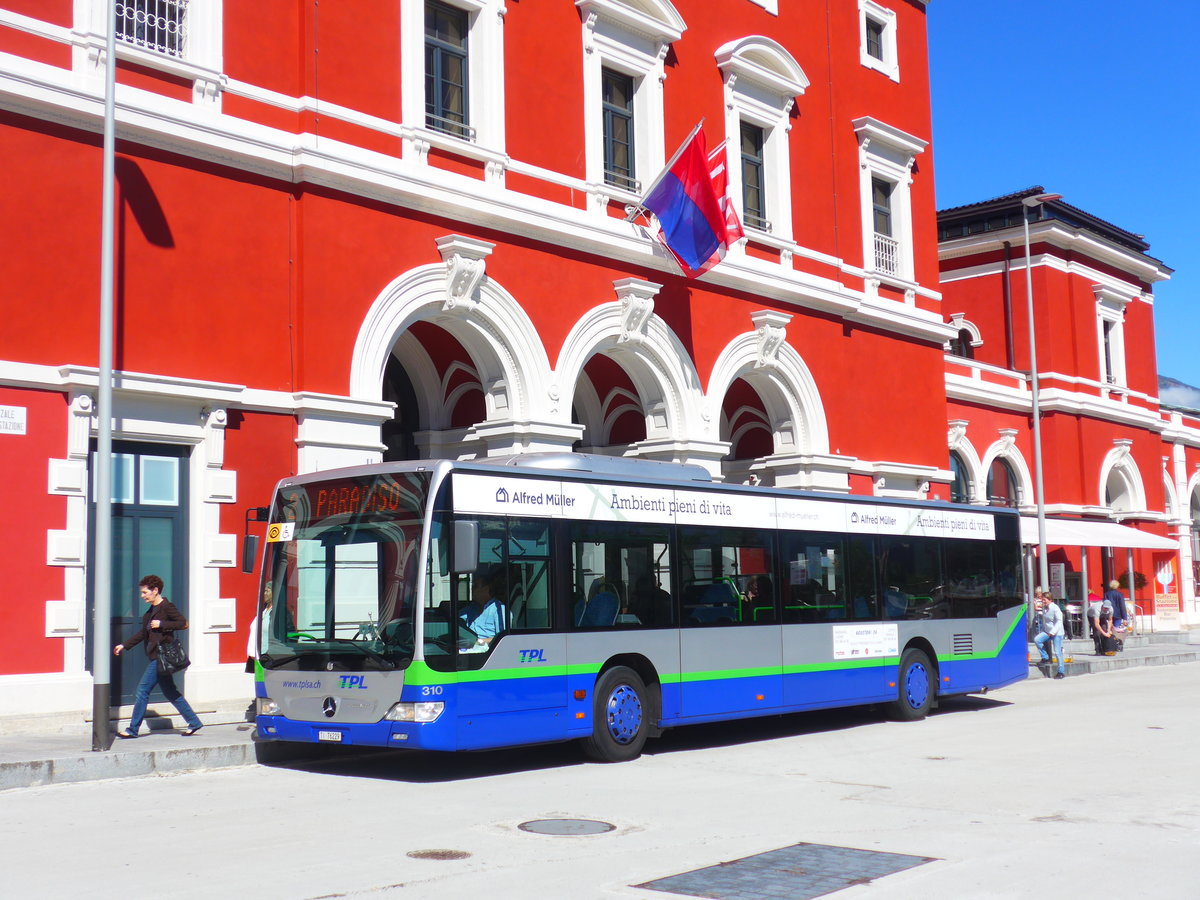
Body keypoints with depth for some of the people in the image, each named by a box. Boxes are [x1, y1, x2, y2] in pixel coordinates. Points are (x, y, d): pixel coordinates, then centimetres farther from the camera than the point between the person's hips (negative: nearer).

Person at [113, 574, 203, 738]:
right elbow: (144, 633, 23)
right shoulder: (151, 610, 17)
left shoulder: (166, 607, -11)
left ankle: (133, 729, 1)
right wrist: (124, 646, 20)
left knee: (142, 691, -6)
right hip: (156, 657, 10)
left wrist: (162, 624, -19)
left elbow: (183, 623, -18)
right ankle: (194, 723, 17)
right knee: (170, 692, 12)